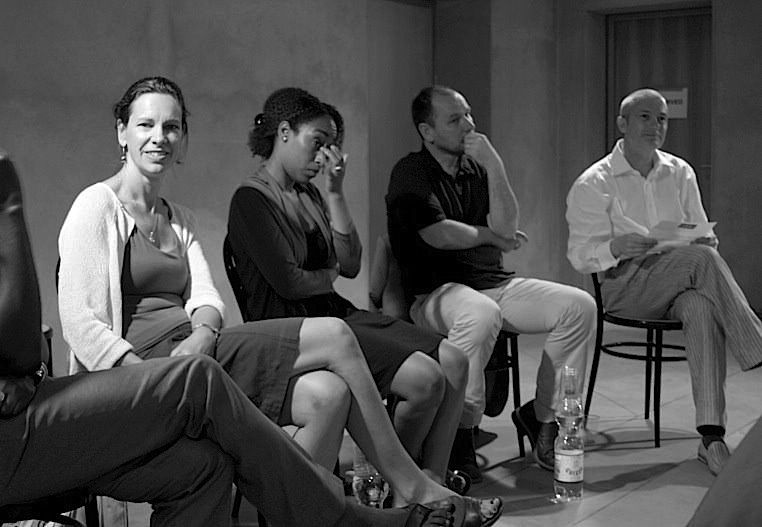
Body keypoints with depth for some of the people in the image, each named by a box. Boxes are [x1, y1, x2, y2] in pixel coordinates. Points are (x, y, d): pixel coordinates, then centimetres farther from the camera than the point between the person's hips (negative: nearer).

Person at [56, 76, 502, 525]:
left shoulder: (180, 219, 22)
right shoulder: (97, 206, -1)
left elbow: (204, 295, 8)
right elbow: (78, 320, -11)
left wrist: (202, 334, -16)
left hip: (193, 354, 7)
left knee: (328, 393, -17)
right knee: (334, 337, -15)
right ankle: (412, 489, -6)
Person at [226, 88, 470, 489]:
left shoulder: (308, 195, 18)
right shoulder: (251, 199, -8)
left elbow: (351, 264, 8)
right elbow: (289, 283, -16)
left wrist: (335, 192, 1)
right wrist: (330, 274, 5)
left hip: (336, 313, 9)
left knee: (453, 361, -7)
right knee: (425, 379, -21)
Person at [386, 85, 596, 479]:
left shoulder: (476, 168, 16)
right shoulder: (411, 172, -2)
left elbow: (508, 228, 3)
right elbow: (437, 234, -15)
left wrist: (494, 167, -4)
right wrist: (489, 235, 0)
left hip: (495, 283, 7)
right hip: (434, 291, -7)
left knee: (579, 305, -10)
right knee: (482, 314, -40)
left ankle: (542, 416, 0)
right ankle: (458, 432, -25)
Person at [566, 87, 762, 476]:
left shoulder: (680, 173, 16)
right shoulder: (593, 184, 2)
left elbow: (705, 236, 19)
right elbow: (580, 256, -2)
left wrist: (703, 239, -6)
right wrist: (617, 247, -23)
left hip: (683, 283, 3)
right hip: (625, 287, -3)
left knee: (702, 309, -34)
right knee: (700, 259, -32)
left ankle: (711, 437, -38)